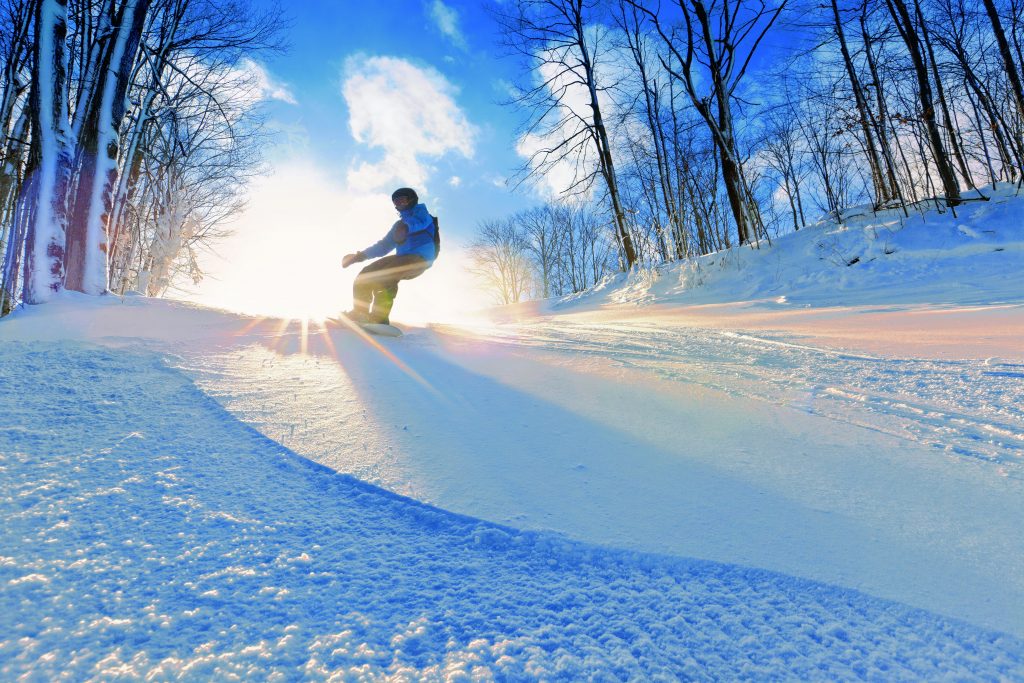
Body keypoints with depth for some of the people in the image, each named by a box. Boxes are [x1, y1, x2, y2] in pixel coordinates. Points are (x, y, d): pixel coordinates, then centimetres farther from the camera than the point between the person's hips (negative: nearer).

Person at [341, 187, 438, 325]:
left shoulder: (420, 211, 13)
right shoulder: (400, 223, 31)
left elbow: (422, 222, -13)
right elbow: (384, 246, 26)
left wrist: (407, 227, -26)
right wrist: (360, 255, 18)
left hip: (419, 258, -8)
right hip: (402, 258, 8)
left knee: (386, 275, -33)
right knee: (365, 275, -5)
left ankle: (380, 317, -35)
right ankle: (360, 312, -5)